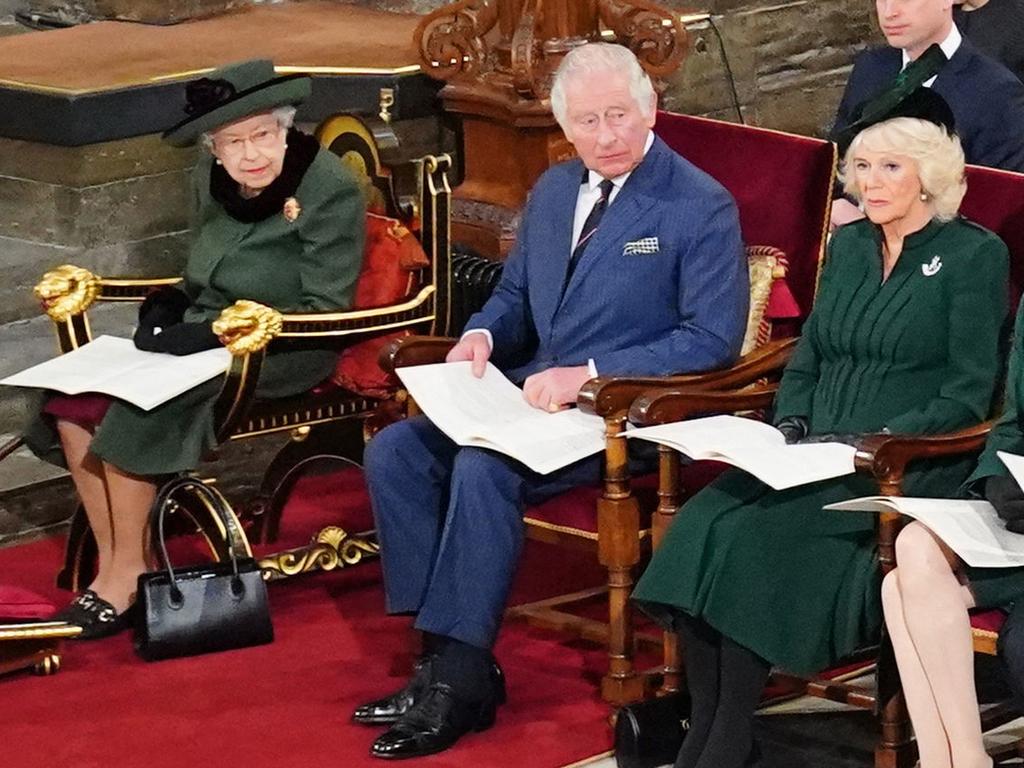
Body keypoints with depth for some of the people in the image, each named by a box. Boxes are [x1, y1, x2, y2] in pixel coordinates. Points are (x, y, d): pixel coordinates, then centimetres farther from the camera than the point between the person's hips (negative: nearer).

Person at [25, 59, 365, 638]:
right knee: (75, 406, -16)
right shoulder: (214, 181, 8)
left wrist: (215, 330, -22)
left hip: (280, 356, -7)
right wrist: (167, 309, -2)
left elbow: (326, 310, -15)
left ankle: (126, 579, -13)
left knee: (135, 414, -27)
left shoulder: (328, 189, -13)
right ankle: (111, 565, -9)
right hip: (202, 341, 7)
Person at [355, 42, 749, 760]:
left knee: (483, 467, -31)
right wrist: (482, 335, 0)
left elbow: (714, 339, -14)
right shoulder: (553, 190, 13)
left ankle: (462, 679, -23)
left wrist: (589, 374, -21)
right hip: (530, 391, 8)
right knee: (394, 453, -12)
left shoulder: (702, 208, -9)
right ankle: (441, 653, -11)